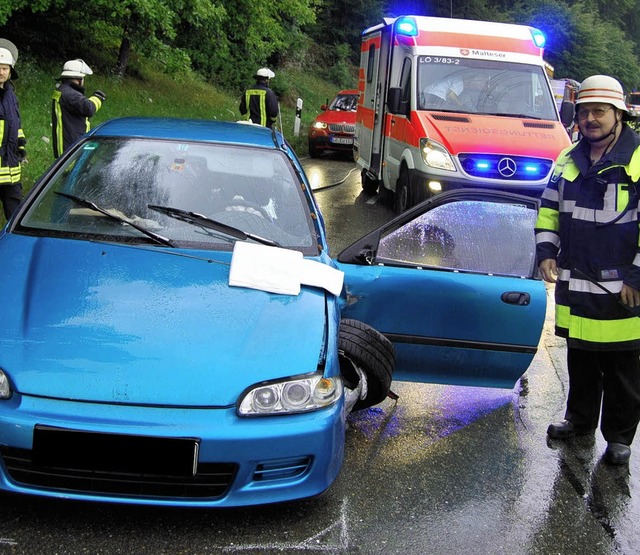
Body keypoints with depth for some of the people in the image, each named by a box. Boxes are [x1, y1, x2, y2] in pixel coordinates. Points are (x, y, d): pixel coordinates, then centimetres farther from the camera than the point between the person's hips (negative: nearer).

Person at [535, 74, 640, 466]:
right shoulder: (568, 161, 8)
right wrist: (546, 252, 4)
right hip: (575, 285, 6)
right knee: (580, 360, 19)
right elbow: (549, 210, 18)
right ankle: (580, 420, 37)